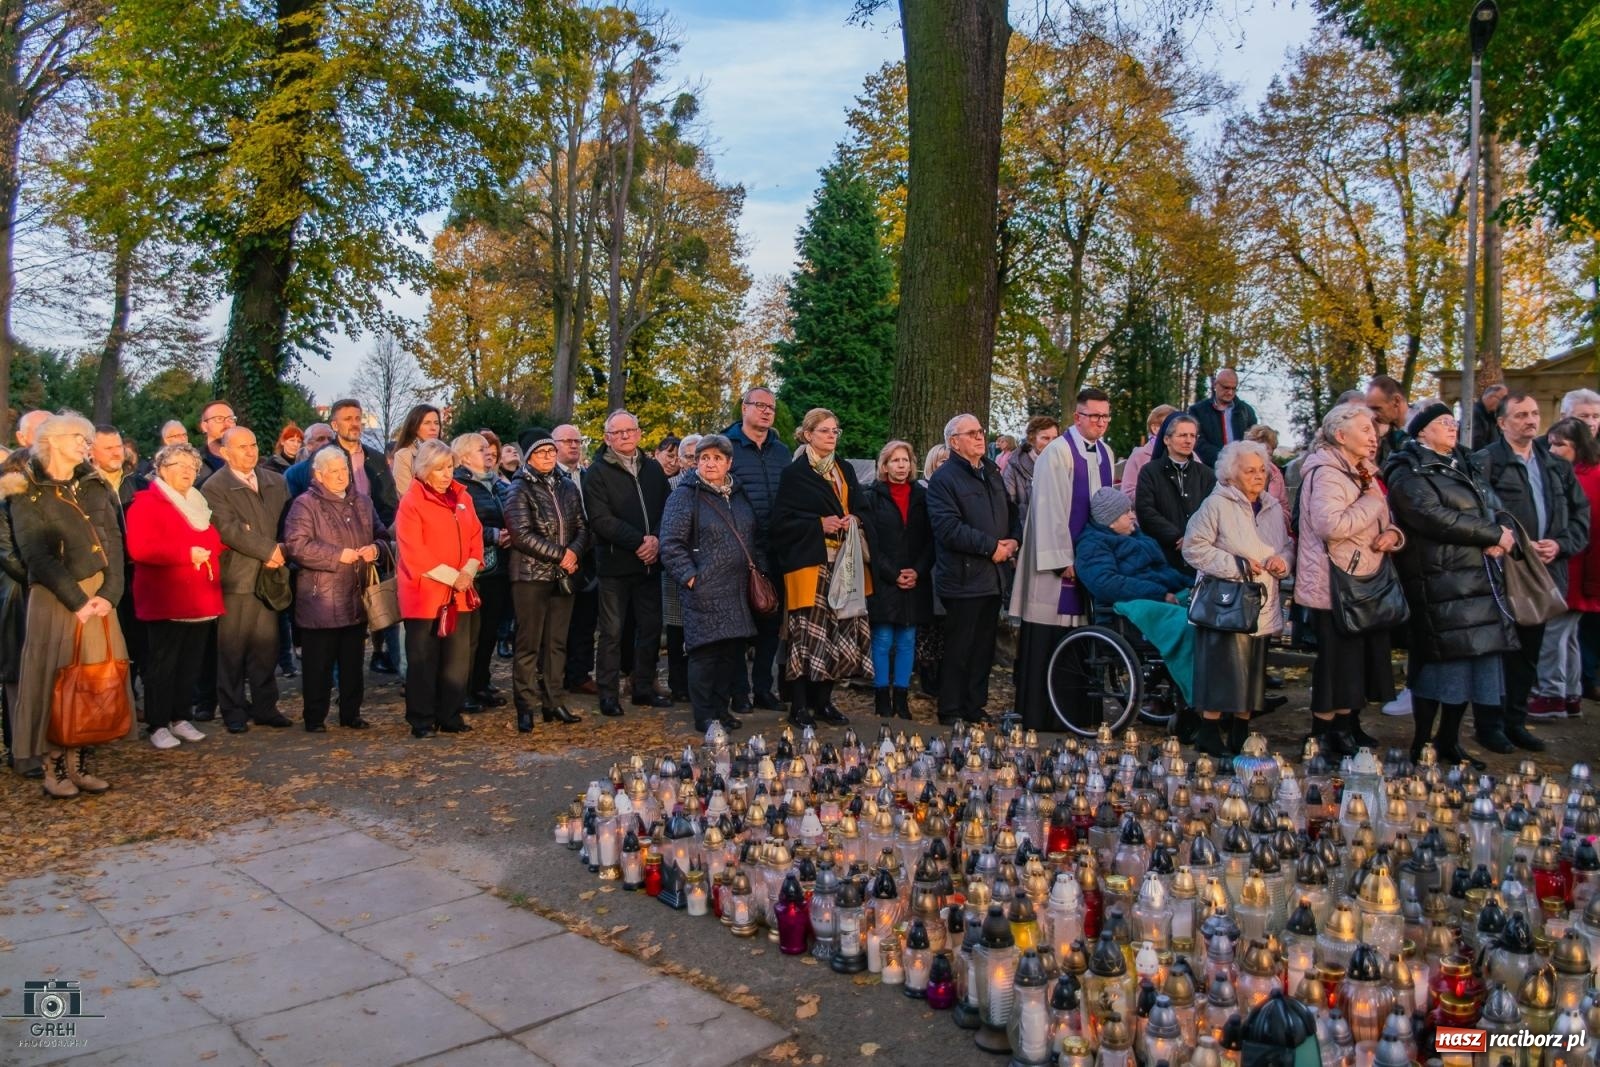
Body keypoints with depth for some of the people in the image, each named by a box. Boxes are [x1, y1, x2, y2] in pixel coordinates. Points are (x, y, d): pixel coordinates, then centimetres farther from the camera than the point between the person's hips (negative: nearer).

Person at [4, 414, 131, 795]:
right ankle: (55, 768, 10)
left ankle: (79, 763, 16)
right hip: (55, 600, -5)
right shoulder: (26, 493, -1)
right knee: (57, 681, -1)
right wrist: (76, 600, -17)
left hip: (99, 596, 5)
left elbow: (114, 543, 5)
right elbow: (37, 555, -11)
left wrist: (110, 592, -9)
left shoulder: (95, 487, 13)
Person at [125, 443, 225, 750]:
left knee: (191, 663, 9)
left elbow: (212, 540, 28)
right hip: (166, 601, -7)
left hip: (201, 599, 7)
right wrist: (186, 553, -19)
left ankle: (180, 718, 19)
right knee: (163, 663, -1)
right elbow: (140, 548, -18)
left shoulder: (197, 504, 20)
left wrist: (214, 544, 7)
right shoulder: (146, 503, -4)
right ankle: (158, 726, 6)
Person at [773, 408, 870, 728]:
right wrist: (819, 524, -16)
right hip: (809, 562, -5)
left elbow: (862, 508, 20)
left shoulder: (846, 470, 18)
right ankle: (799, 705, 1)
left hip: (843, 563, 6)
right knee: (808, 633, -7)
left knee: (839, 630, 3)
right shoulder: (794, 473, 0)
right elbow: (782, 521, -5)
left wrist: (855, 519, -2)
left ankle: (823, 700, 14)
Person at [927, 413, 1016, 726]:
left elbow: (1012, 511, 22)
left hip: (993, 576, 7)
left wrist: (1013, 541, 1)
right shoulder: (943, 478, -8)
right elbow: (948, 527, -19)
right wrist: (991, 546, -17)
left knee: (984, 647, 13)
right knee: (958, 648, 0)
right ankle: (950, 711, 11)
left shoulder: (993, 473, 17)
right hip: (962, 579, -7)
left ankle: (975, 706, 24)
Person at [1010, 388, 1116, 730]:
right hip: (1058, 559, -7)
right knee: (1046, 644, -3)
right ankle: (1036, 717, 5)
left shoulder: (1106, 454, 12)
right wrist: (1063, 560, -16)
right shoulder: (1058, 452, -11)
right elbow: (1050, 510, -14)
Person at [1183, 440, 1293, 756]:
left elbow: (1288, 546, 24)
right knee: (1222, 672, -7)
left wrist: (1283, 560, 1)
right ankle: (1209, 735, 4)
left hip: (1262, 607, 7)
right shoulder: (1217, 505, -8)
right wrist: (1235, 565, -16)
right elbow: (1194, 547, -13)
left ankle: (1240, 737, 20)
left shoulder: (1273, 507, 14)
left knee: (1251, 674, 10)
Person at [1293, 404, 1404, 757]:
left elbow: (1386, 522, 23)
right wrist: (1372, 501, -17)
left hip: (1364, 583, 9)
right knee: (1335, 660, -4)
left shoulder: (1363, 473, 18)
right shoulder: (1326, 473, -14)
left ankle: (1348, 725, 25)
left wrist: (1394, 534, -1)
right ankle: (1325, 732, 7)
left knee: (1359, 660, 13)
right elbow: (1332, 525, -29)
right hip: (1334, 586, -9)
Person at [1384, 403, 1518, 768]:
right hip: (1437, 583, -8)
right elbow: (1434, 518, -18)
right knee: (1439, 660, -6)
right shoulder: (1408, 473, -5)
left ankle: (1449, 741, 19)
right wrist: (1493, 534, -12)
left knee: (1476, 657, 8)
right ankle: (1421, 746, 5)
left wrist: (1496, 540, -5)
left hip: (1477, 579, 8)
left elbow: (1490, 508, 17)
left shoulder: (1462, 466, 22)